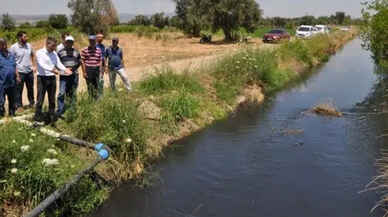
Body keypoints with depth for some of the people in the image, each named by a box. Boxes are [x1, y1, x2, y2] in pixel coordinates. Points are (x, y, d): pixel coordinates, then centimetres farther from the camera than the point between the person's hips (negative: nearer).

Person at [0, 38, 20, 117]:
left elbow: (15, 66, 16)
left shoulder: (11, 54, 11)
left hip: (12, 82, 6)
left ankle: (12, 114, 30)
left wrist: (17, 76, 7)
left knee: (12, 100, 16)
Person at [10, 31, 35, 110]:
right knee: (19, 90, 1)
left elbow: (32, 55, 19)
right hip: (20, 72, -5)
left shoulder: (29, 45, 4)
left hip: (29, 71, 5)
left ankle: (32, 103, 33)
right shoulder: (13, 47, -10)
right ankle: (19, 106, 13)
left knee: (30, 88, 17)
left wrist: (33, 65, 9)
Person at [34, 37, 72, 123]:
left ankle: (51, 117, 24)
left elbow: (59, 63, 3)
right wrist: (52, 69, -39)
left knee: (52, 99, 13)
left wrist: (65, 69, -17)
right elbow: (42, 65, -23)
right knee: (40, 99, -1)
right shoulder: (40, 53, -8)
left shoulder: (54, 53, 11)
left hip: (52, 78, 5)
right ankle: (38, 116, 9)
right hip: (42, 78, -5)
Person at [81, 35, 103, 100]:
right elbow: (83, 61, -2)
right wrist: (84, 72, -7)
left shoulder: (99, 50, 8)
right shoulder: (84, 50, -1)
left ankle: (97, 99, 12)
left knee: (97, 85, 4)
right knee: (90, 86, 4)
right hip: (88, 70, -2)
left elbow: (100, 61, 8)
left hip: (96, 69, 2)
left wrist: (101, 69, -2)